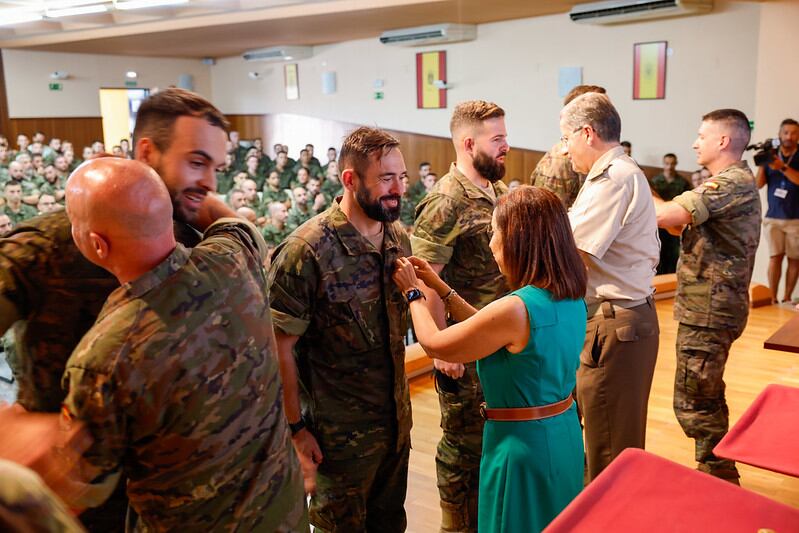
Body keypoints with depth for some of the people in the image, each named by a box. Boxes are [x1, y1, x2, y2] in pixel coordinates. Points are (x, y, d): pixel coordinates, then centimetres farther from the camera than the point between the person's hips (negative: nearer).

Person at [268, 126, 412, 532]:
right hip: (339, 434, -5)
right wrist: (297, 428, -14)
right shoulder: (307, 251, -20)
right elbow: (279, 347, -17)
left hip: (396, 420, 6)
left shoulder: (399, 239, 0)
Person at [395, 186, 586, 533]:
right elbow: (490, 332, 9)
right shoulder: (571, 298, -2)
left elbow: (434, 345, -13)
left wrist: (413, 292, 2)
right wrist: (440, 287, 11)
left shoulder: (515, 309, -28)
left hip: (524, 445, -8)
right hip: (564, 435, 8)